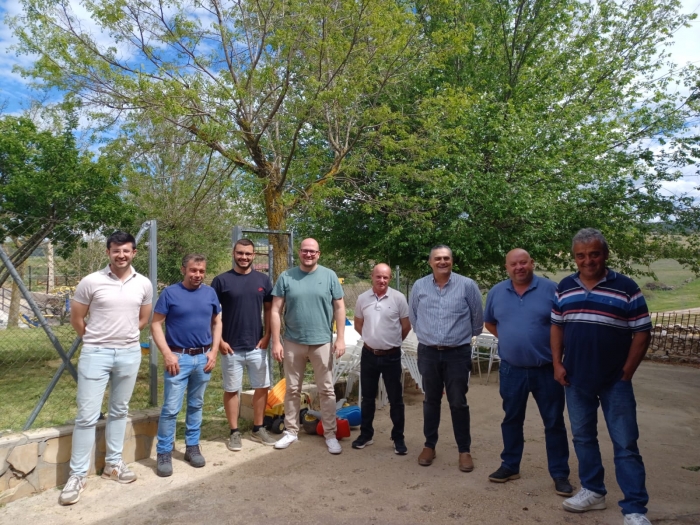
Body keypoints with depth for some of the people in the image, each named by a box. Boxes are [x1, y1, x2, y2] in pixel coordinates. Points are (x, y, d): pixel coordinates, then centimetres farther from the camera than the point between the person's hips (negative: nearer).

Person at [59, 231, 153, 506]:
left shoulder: (144, 284, 1)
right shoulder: (91, 282, -8)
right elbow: (76, 319, 2)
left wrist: (125, 336, 11)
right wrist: (96, 340, 9)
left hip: (130, 354, 3)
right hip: (95, 353, -3)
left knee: (119, 411, 15)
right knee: (87, 415, 0)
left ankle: (113, 463, 30)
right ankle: (78, 474, 13)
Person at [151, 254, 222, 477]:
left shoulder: (210, 293, 4)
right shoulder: (170, 293, -6)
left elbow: (217, 322, 11)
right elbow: (156, 324, -6)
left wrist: (214, 351, 1)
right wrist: (167, 354, -14)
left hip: (203, 358, 4)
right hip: (178, 357, -3)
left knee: (196, 405, 15)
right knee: (171, 408, -2)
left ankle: (192, 447, 28)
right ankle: (164, 453, 13)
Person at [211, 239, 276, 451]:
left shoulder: (263, 280, 3)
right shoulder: (221, 280, -5)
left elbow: (269, 309, 8)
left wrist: (267, 336, 0)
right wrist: (219, 340, -9)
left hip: (257, 346, 3)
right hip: (231, 347, -3)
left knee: (262, 387, 9)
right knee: (231, 390, 7)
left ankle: (258, 429, 25)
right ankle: (234, 432, 21)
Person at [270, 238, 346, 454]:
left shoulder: (329, 276, -1)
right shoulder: (286, 277, -1)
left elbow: (339, 308, 1)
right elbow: (276, 311, -2)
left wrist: (340, 338, -5)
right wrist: (276, 342, -6)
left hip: (322, 342, 0)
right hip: (293, 343, 1)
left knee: (326, 390, 8)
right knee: (292, 389, 13)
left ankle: (330, 434, 20)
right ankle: (291, 431, 29)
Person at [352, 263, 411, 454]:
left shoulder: (398, 298, -8)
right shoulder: (362, 298, 0)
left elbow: (406, 326, 0)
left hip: (391, 356, -2)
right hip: (369, 354, 3)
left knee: (396, 399, 6)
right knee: (367, 397, 13)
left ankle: (398, 438, 19)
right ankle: (366, 434, 28)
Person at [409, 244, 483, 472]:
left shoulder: (467, 285, -7)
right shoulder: (419, 286, 0)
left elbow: (477, 317, 4)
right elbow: (413, 317, 13)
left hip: (458, 353, -2)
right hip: (428, 353, 2)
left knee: (458, 403, 5)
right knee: (431, 401, 14)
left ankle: (464, 450, 20)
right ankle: (429, 446, 28)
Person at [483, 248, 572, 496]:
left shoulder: (551, 289, -8)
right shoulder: (496, 292, 2)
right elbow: (489, 323, 16)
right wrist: (509, 338, 6)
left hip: (546, 370, -2)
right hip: (511, 370, 3)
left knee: (554, 423, 8)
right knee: (511, 420, 15)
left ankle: (560, 474, 23)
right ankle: (510, 465, 31)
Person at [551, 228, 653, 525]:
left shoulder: (626, 287, -7)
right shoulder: (565, 287, 4)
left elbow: (642, 332, -6)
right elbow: (557, 326, 10)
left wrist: (627, 372, -8)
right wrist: (557, 364, 1)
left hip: (614, 381, -4)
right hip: (576, 380, 4)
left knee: (625, 444, 3)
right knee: (583, 437, 15)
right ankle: (593, 491, 31)